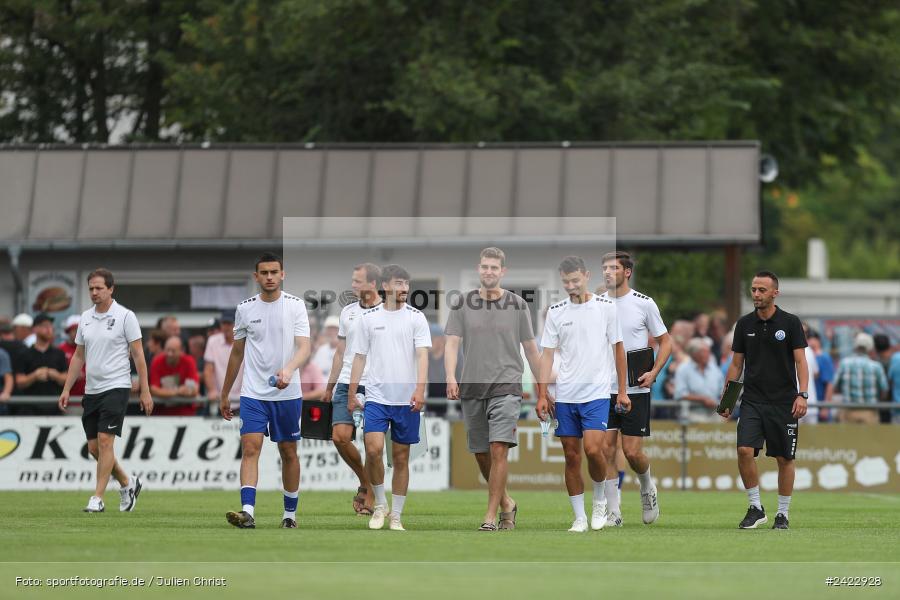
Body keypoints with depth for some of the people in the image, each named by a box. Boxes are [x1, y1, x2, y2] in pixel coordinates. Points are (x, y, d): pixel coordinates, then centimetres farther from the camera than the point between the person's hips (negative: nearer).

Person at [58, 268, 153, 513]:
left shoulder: (125, 316, -6)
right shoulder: (85, 318, 11)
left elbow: (138, 355, -6)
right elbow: (79, 357, 17)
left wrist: (145, 391, -10)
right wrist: (67, 389, 12)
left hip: (116, 387, -6)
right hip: (91, 390, 6)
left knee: (105, 442, -13)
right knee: (94, 447, 6)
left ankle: (97, 498, -9)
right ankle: (128, 483, 27)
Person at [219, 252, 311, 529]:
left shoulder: (296, 305, -2)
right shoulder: (245, 309, 5)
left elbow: (304, 347, -12)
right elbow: (237, 352, 14)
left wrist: (288, 370, -32)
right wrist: (224, 394, 17)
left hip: (288, 393, -1)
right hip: (253, 392, 1)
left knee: (288, 453, 8)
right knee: (250, 447, -14)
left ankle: (290, 513, 20)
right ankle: (247, 512, -22)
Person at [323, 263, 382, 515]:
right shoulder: (347, 312, 13)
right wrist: (330, 386, 19)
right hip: (347, 384, 4)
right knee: (339, 437, -7)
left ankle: (370, 497, 8)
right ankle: (364, 481, 15)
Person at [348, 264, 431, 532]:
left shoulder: (416, 317, 1)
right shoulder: (369, 318, 4)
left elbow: (423, 355, -8)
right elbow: (359, 358, 9)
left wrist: (420, 389, -23)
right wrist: (351, 395, 7)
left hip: (407, 400, 0)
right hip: (376, 397, 0)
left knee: (401, 459, 5)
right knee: (373, 449, -17)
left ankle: (396, 516, 14)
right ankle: (379, 504, 4)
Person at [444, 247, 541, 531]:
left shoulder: (517, 305, 5)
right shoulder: (462, 304, 5)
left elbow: (530, 348, 10)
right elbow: (452, 343, -3)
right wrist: (451, 377, -19)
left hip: (506, 387, -2)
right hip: (472, 388, 2)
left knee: (499, 449, -16)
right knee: (481, 454, 7)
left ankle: (491, 515, -13)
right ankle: (506, 503, 28)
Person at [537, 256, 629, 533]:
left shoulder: (605, 307, 0)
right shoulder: (556, 312, 5)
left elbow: (618, 349, 6)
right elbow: (547, 354, 7)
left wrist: (623, 391, 4)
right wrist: (542, 395, 1)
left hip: (597, 392, -3)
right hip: (565, 395, 3)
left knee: (592, 448, -18)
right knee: (571, 456, 3)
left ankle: (600, 500, 8)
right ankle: (579, 517, 11)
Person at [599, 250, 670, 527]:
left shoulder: (644, 303, -3)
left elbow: (665, 341, 4)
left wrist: (653, 373, -9)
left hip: (636, 389, -3)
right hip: (603, 390, 3)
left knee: (632, 451, -5)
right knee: (605, 449, -3)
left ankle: (647, 489, 26)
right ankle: (613, 512, 4)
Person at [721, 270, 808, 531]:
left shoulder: (790, 323, -3)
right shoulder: (744, 324, 6)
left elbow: (800, 361, -5)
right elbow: (736, 364, 12)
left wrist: (802, 395, -18)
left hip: (784, 402, -2)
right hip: (752, 400, 2)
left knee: (784, 459, 2)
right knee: (744, 451, -14)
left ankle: (783, 514, 14)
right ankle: (756, 508, -1)